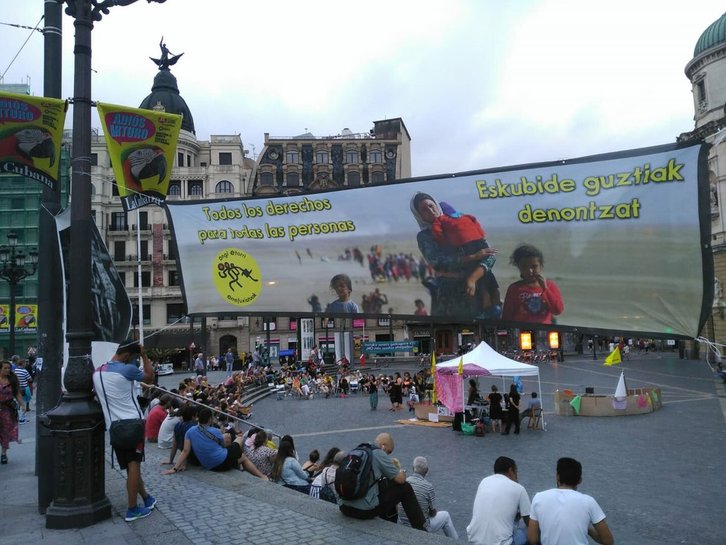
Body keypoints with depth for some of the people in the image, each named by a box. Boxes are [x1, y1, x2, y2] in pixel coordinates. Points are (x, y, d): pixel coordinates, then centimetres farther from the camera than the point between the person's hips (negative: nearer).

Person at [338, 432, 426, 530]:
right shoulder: (379, 454, -8)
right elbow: (400, 479, -5)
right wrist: (402, 471, 17)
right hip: (365, 511, -8)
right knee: (405, 488, 8)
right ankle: (420, 529, 15)